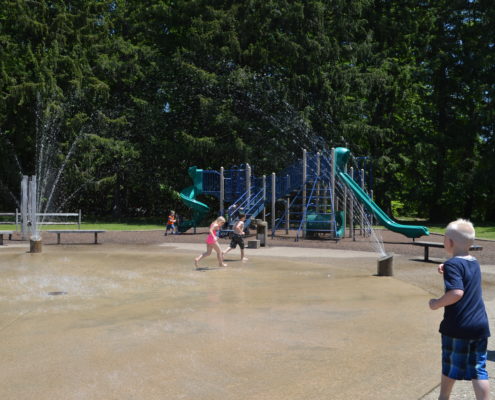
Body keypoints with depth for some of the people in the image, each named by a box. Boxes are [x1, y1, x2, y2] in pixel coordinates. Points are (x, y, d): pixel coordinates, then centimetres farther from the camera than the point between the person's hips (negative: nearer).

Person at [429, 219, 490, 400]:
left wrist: (437, 303, -15)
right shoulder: (474, 263, 8)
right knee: (478, 371, 8)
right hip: (480, 325, 6)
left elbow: (456, 292, -28)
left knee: (450, 367, 13)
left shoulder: (453, 264, -16)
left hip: (458, 326, -6)